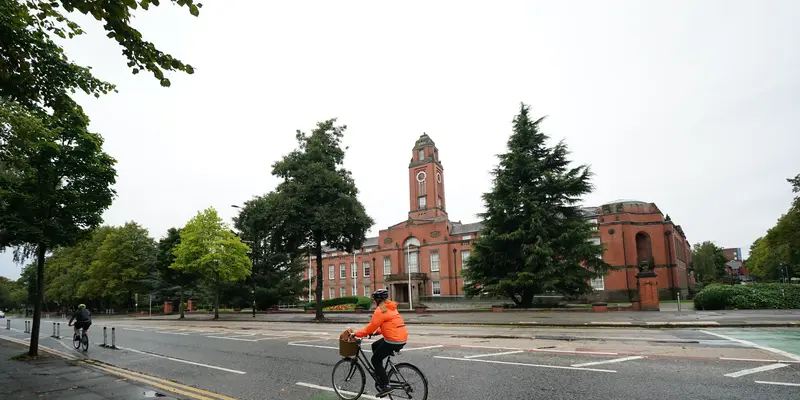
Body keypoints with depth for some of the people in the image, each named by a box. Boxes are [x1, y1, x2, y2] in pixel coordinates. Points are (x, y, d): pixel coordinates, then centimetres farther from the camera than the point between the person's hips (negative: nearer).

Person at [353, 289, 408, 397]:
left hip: (393, 340, -9)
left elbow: (371, 327, -11)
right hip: (401, 338, 9)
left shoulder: (380, 310, -12)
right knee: (375, 346, 24)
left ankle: (385, 386, 2)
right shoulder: (391, 307, 16)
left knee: (375, 360, 5)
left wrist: (357, 334, -1)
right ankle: (380, 377, 28)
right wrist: (378, 331, 23)